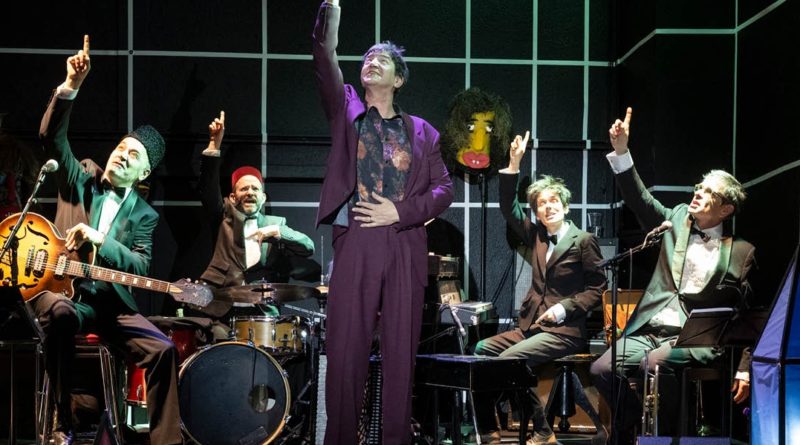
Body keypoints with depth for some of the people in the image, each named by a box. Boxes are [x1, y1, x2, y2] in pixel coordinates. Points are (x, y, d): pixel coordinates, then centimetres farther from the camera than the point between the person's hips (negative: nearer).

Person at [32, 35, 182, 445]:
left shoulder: (143, 215, 9)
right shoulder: (81, 178, 9)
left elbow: (140, 266, -5)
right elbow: (51, 136, -6)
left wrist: (98, 239, -19)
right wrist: (71, 86, -19)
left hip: (110, 302, 2)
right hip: (58, 288, -2)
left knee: (163, 350, -20)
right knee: (60, 312, -39)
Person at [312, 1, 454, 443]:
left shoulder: (420, 131, 14)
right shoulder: (346, 109, 12)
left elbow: (443, 189, 9)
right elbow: (324, 57, -1)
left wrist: (400, 212, -6)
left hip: (405, 245, 1)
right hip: (356, 242, -1)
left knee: (401, 350, 2)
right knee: (346, 350, -4)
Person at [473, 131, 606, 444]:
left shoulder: (583, 241, -3)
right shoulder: (536, 236, 14)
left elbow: (598, 288, -3)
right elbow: (509, 209, 11)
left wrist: (565, 307, -16)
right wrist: (514, 164, 2)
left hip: (565, 331, -7)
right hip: (531, 326, 7)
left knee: (510, 359, -27)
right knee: (481, 350, -13)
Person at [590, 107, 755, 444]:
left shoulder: (740, 252, 4)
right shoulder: (678, 220, 15)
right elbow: (640, 198, 5)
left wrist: (745, 368, -3)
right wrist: (621, 151, -8)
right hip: (648, 331, 4)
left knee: (655, 363, -35)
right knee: (602, 369, -19)